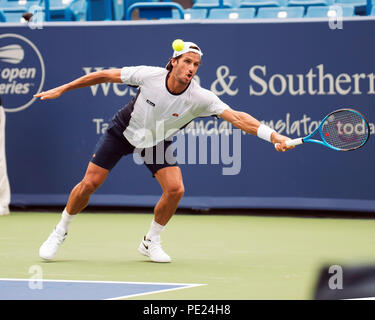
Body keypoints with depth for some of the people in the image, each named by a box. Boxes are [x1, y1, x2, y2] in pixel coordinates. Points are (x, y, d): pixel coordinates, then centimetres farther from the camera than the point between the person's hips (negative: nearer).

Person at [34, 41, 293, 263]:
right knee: (90, 184, -7)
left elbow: (237, 118, -36)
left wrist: (275, 137, -49)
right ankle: (60, 232, 19)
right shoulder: (149, 75, -28)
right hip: (124, 131, -1)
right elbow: (105, 75, -15)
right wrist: (62, 89, -10)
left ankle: (151, 241, 8)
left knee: (175, 189, -17)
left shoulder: (200, 97, -28)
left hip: (157, 142, 1)